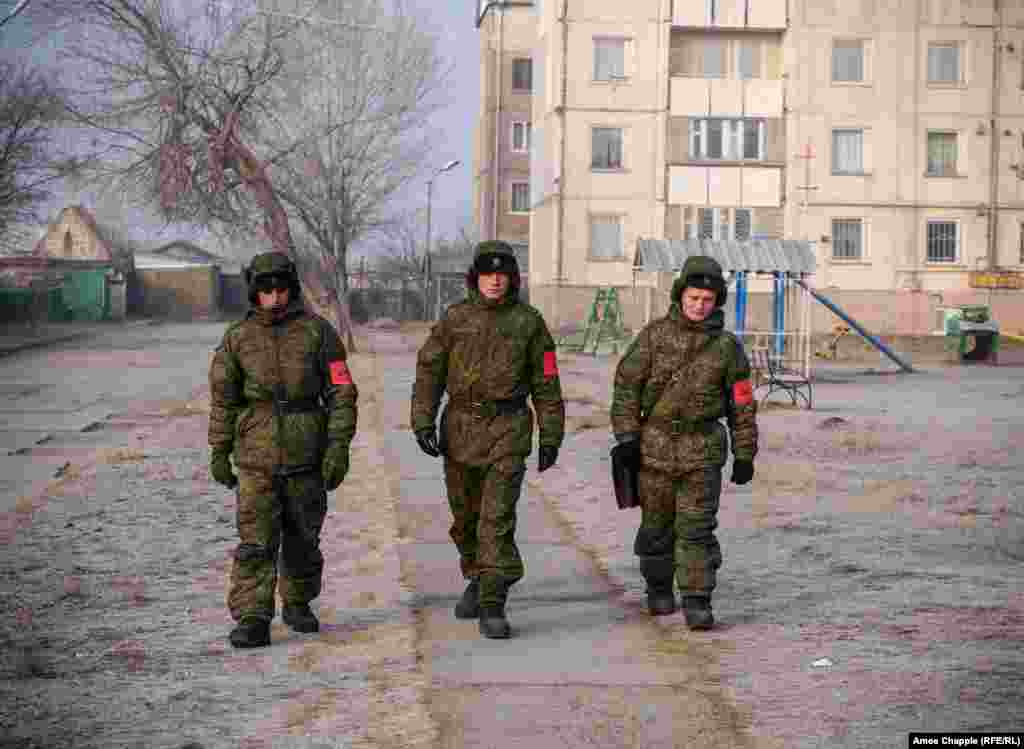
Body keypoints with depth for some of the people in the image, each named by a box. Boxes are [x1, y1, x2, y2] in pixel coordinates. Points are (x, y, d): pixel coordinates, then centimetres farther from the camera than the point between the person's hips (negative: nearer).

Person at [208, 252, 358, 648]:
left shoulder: (317, 332, -2)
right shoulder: (238, 338, 2)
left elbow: (341, 392, -3)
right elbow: (223, 398, 8)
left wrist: (338, 448, -10)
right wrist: (218, 453, 6)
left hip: (306, 457, 0)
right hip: (256, 458, 0)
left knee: (303, 538, 13)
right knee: (256, 543, -8)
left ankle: (297, 604, 32)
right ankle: (252, 622, -9)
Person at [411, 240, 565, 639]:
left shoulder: (528, 322, 1)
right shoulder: (455, 318, 3)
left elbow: (546, 382, 5)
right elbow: (429, 371, 3)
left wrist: (551, 437, 4)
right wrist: (423, 422, -7)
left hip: (508, 430, -2)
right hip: (461, 428, 2)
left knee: (498, 519, -12)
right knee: (466, 516, 14)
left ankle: (492, 607, -14)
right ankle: (478, 578, 38)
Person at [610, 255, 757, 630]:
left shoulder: (726, 346, -1)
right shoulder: (654, 335, -1)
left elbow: (742, 404, 4)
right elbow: (626, 383, -1)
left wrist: (744, 455, 3)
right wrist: (626, 434, -8)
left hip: (703, 448, -1)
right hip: (656, 444, 1)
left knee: (696, 528, -8)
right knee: (657, 525, 12)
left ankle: (697, 602, -5)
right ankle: (659, 588, 31)